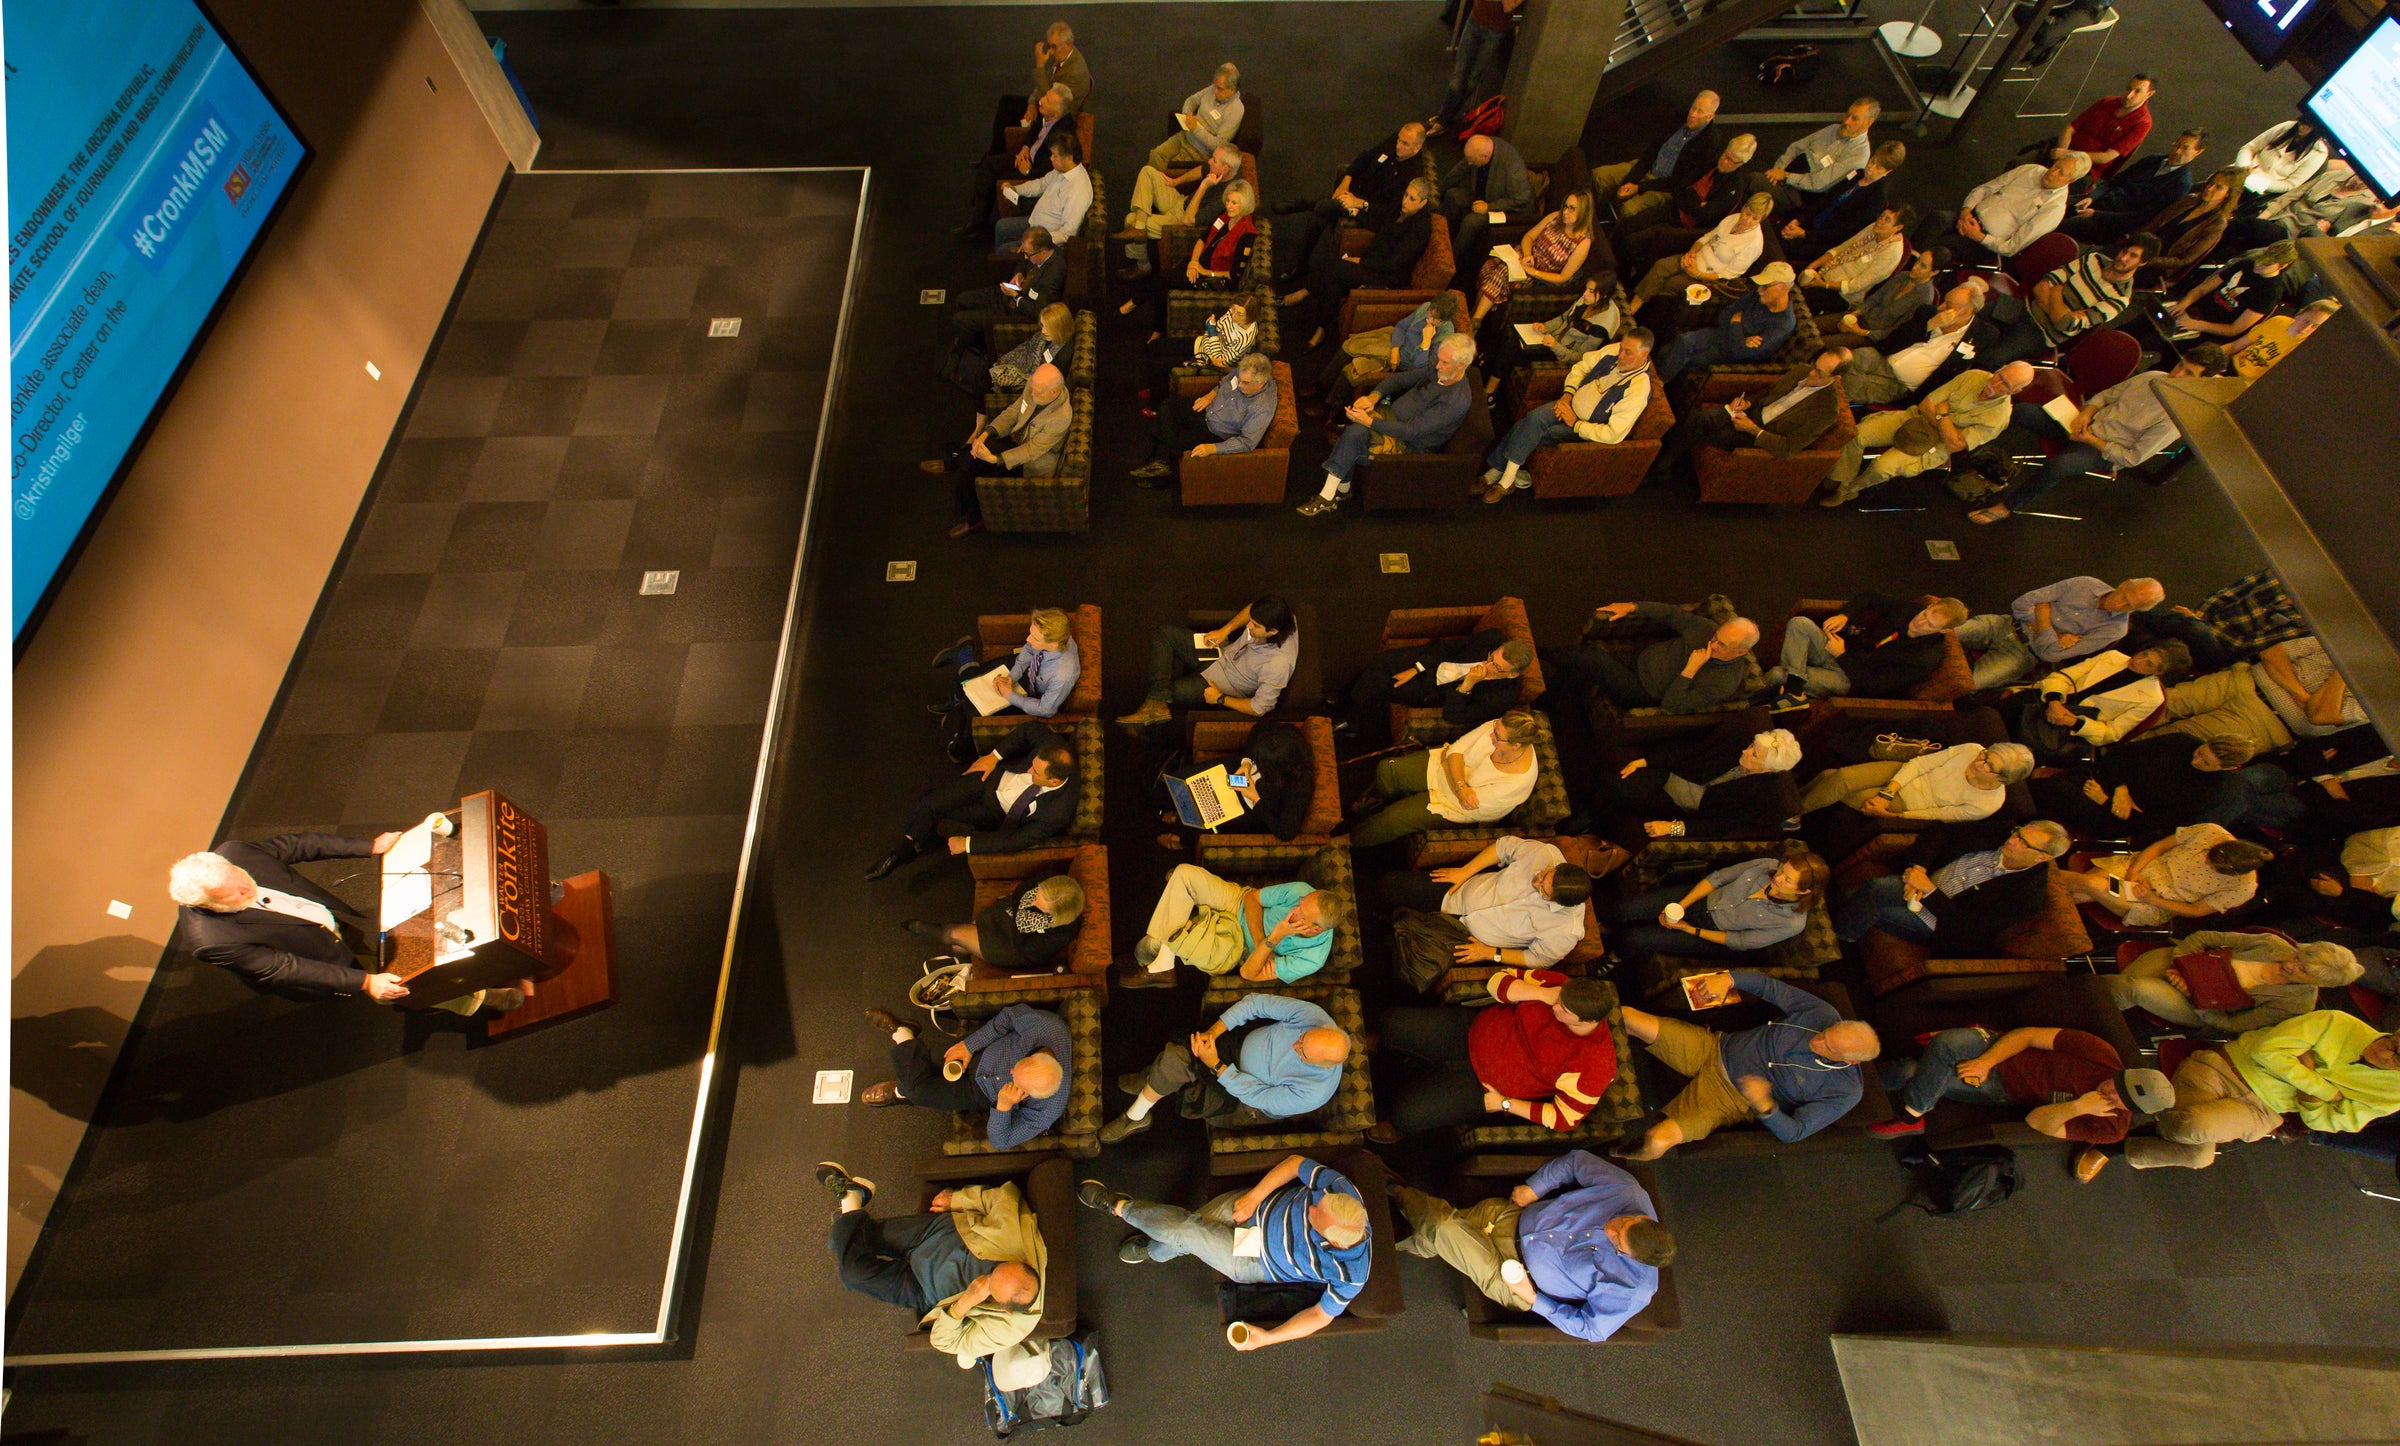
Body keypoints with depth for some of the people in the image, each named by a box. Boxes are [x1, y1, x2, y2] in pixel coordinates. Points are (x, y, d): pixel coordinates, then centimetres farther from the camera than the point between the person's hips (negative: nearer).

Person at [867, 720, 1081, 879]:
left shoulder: (1059, 812, -35)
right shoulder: (1052, 744, -27)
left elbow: (1016, 840, -25)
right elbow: (1031, 727, -5)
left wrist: (967, 843, -18)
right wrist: (994, 756, -9)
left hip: (999, 813, -3)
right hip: (995, 776, 3)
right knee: (926, 803, -9)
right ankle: (908, 847, 23)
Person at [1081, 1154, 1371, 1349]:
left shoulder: (1350, 1275, -30)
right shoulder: (1340, 1187, -28)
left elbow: (1322, 1315, -15)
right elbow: (1297, 1162, -16)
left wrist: (1266, 1338, -20)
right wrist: (1254, 1196, -22)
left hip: (1258, 1262, -2)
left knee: (1185, 1231, -11)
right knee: (1193, 1223, 2)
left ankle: (1119, 1206, 16)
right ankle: (1151, 1249, 41)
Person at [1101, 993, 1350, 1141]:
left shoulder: (1315, 1094, -35)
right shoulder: (1312, 1014, -28)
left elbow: (1256, 1095, -26)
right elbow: (1257, 1002, -20)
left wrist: (1217, 1066, -29)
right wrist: (1213, 1031, -27)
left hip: (1246, 1105, -4)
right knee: (1174, 1056, -13)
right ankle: (1154, 1081, 23)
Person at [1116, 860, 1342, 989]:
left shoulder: (1311, 959, -29)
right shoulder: (1302, 891, -23)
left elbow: (1249, 973, -24)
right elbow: (1253, 898, -9)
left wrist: (1275, 937, -38)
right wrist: (1260, 942, -23)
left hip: (1238, 949, -4)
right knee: (1185, 873, -19)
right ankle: (1156, 944, -5)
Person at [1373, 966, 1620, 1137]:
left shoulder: (1593, 1064, -24)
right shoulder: (1560, 986, -14)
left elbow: (1564, 1118, -15)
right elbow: (1500, 981, -9)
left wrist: (1505, 1104, -14)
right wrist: (1543, 994, -25)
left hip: (1483, 1085, -4)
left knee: (1407, 1112, -17)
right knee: (1392, 1023, -7)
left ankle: (1403, 1129, 23)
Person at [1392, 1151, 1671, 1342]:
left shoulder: (1632, 1291, -26)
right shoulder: (1625, 1187, -20)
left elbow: (1592, 1329, -14)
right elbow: (1577, 1161, -6)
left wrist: (1533, 1300, -18)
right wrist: (1533, 1188, -12)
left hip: (1511, 1279, -4)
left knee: (1443, 1228, -13)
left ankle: (1399, 1194, 19)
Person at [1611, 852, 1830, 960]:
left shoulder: (1793, 922, -20)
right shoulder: (1769, 866, -12)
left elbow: (1740, 942, -14)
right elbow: (1718, 877, -5)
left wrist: (1690, 930, -16)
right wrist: (1680, 905, -14)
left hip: (1714, 937, -4)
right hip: (1702, 899, 4)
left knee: (1633, 939, -17)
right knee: (1624, 908, -11)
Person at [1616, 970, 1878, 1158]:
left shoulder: (1845, 1092, -13)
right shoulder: (1823, 1013, -6)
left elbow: (1793, 1133, -13)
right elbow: (1768, 986, 1)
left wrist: (1764, 1106, -34)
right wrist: (1728, 978, -19)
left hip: (1731, 1098, -4)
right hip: (1714, 1048, 4)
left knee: (1657, 1141, -26)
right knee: (1625, 1016, -18)